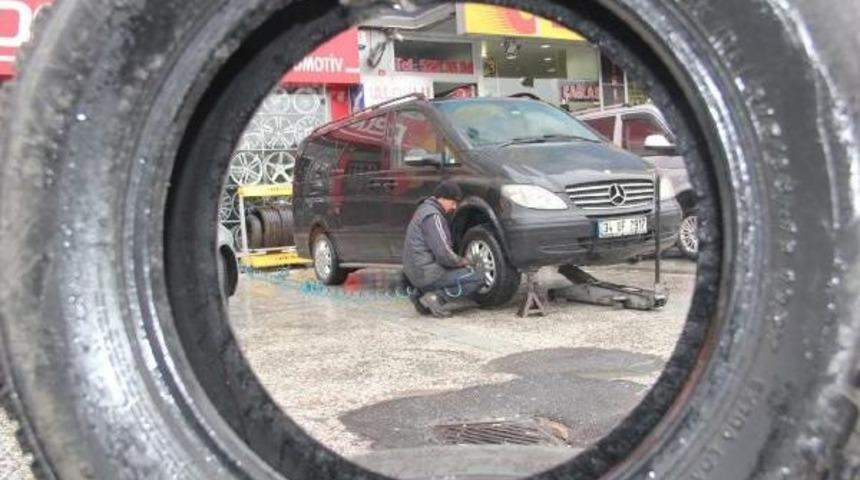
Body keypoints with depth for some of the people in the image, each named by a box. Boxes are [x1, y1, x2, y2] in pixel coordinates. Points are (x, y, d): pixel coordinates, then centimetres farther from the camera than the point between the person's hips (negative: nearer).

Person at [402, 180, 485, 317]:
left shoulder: (425, 209, 16)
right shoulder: (433, 216, -16)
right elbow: (443, 254, -23)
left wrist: (459, 260, 12)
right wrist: (463, 261, -4)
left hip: (415, 271, 10)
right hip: (427, 273, -10)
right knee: (477, 278, -8)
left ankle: (420, 293, 12)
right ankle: (437, 297, -12)